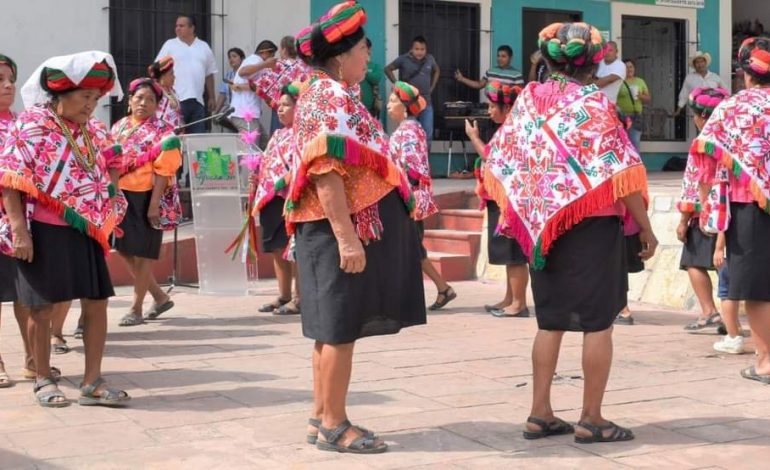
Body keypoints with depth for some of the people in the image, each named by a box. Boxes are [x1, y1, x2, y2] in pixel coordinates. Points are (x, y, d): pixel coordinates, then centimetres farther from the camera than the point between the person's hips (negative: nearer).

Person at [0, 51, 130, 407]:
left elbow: (110, 171, 24)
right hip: (44, 232, -6)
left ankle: (92, 383, 14)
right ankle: (43, 380, 19)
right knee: (42, 308, 4)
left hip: (84, 232, 6)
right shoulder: (32, 126, -9)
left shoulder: (93, 132, 10)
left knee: (97, 303, 5)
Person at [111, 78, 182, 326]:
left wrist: (154, 204, -20)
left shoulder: (161, 131, -7)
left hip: (145, 197, -7)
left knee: (142, 252, 1)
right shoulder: (118, 127, 12)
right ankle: (160, 297, 24)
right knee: (124, 250, 10)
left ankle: (136, 308, 11)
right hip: (122, 196, 7)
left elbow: (163, 171, -13)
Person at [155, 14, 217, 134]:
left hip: (198, 101, 3)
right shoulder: (169, 45, 5)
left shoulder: (204, 47, 14)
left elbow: (209, 74, 18)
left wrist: (212, 97, 15)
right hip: (176, 100, -3)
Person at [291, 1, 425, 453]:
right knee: (341, 327, -4)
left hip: (352, 226, 10)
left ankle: (323, 417, 19)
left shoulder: (334, 94, 18)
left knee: (335, 328, 13)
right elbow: (325, 172, -22)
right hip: (343, 229, -10)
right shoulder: (330, 96, -14)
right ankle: (334, 425, 3)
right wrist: (347, 237, -26)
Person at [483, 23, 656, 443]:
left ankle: (540, 414, 15)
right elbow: (620, 174, -14)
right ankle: (591, 420, 7)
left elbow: (499, 161, 10)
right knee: (597, 323, 3)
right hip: (591, 226, -5)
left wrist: (525, 214, 19)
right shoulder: (593, 103, -10)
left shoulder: (528, 99, 6)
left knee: (550, 322, 13)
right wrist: (645, 228, -6)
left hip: (542, 226, 6)